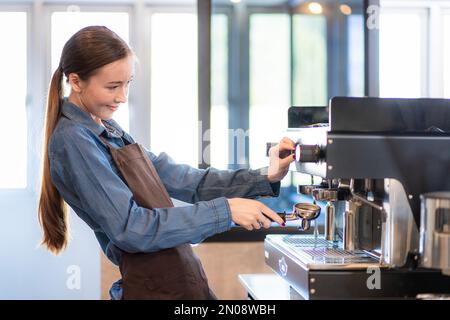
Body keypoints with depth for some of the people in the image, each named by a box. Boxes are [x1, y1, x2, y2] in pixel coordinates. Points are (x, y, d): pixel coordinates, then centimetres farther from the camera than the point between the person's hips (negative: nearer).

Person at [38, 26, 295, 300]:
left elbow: (180, 180, 8)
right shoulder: (73, 141, -14)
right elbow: (130, 228, -20)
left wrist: (263, 179, -3)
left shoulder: (106, 130, 11)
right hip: (152, 289, -8)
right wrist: (225, 210, -19)